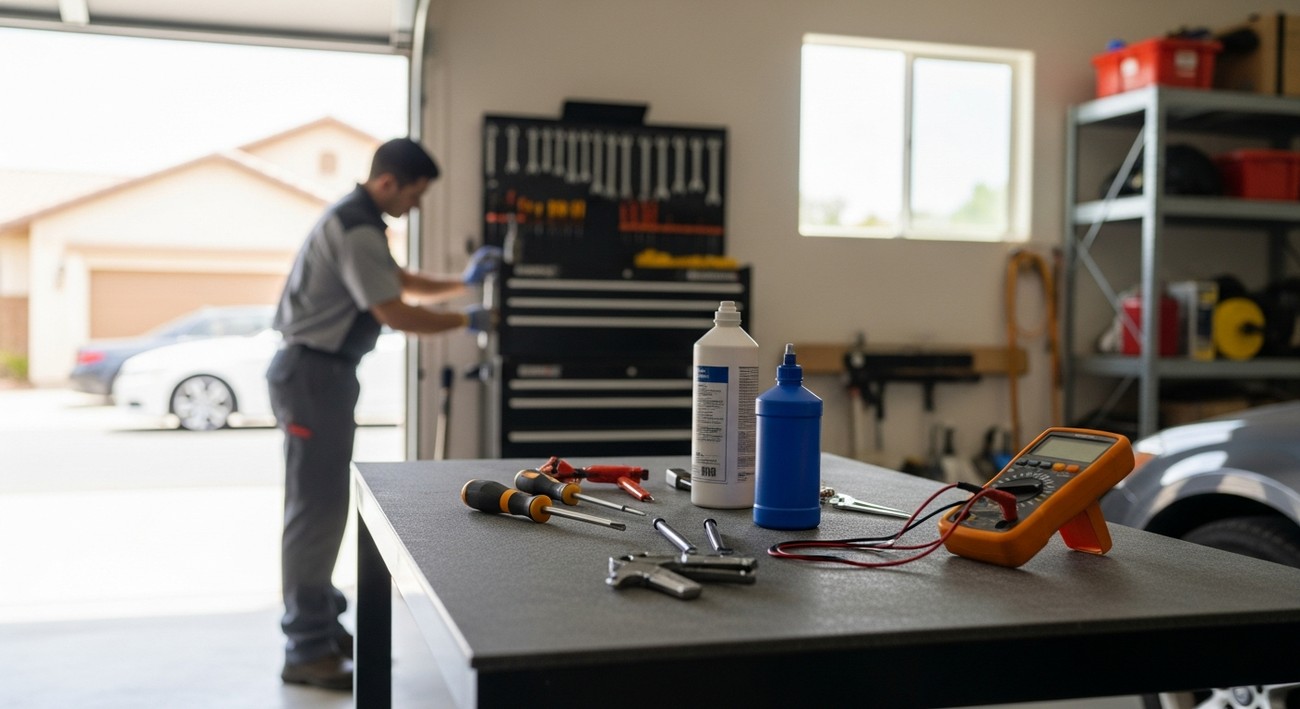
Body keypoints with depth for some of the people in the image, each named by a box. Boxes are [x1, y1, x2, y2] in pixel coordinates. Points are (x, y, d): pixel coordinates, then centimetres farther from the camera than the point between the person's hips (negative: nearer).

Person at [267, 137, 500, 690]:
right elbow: (395, 314, -20)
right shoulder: (357, 230, -18)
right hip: (315, 373, -11)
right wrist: (466, 321, -9)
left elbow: (403, 283, 24)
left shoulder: (357, 220, 16)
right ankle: (306, 650, -3)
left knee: (324, 505, 15)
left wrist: (463, 282, 15)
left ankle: (320, 624, 25)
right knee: (316, 508, -8)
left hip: (322, 371, 11)